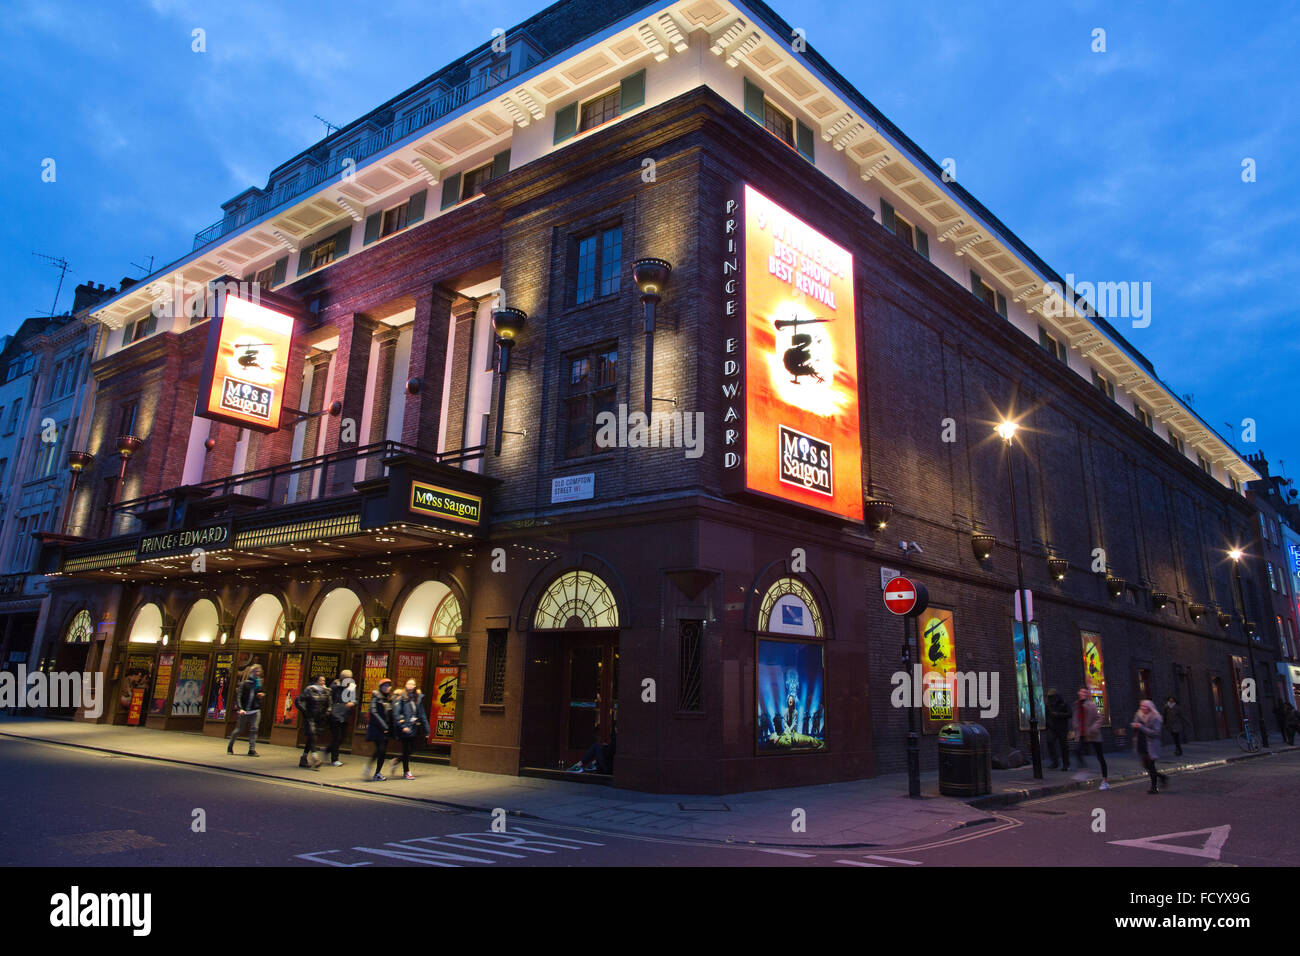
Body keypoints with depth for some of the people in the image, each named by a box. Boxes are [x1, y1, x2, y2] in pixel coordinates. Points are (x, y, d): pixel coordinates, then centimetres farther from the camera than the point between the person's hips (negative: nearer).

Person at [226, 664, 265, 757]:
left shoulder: (259, 683, 7)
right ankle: (230, 746, 30)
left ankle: (252, 749, -6)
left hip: (256, 710, 3)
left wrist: (262, 696, -5)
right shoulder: (245, 683, -6)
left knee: (254, 729, -8)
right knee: (239, 729, 7)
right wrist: (240, 708, -20)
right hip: (245, 710, -3)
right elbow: (238, 696, -9)